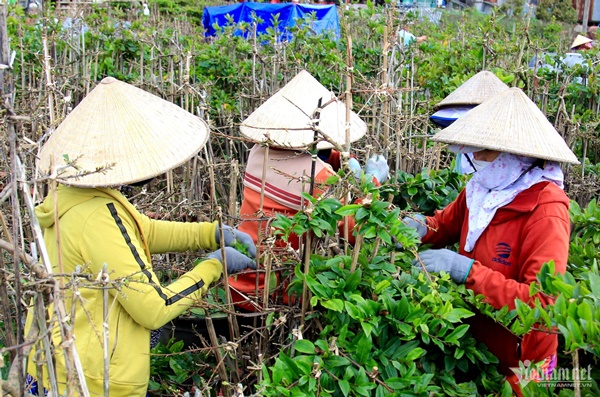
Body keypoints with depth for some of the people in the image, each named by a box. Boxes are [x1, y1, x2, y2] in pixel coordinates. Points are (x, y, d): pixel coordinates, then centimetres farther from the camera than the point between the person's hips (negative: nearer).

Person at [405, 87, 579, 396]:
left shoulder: (545, 212, -23)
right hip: (472, 339, 6)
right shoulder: (480, 189, -3)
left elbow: (542, 301, -30)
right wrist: (420, 227, -9)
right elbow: (446, 224, 14)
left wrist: (466, 270, -33)